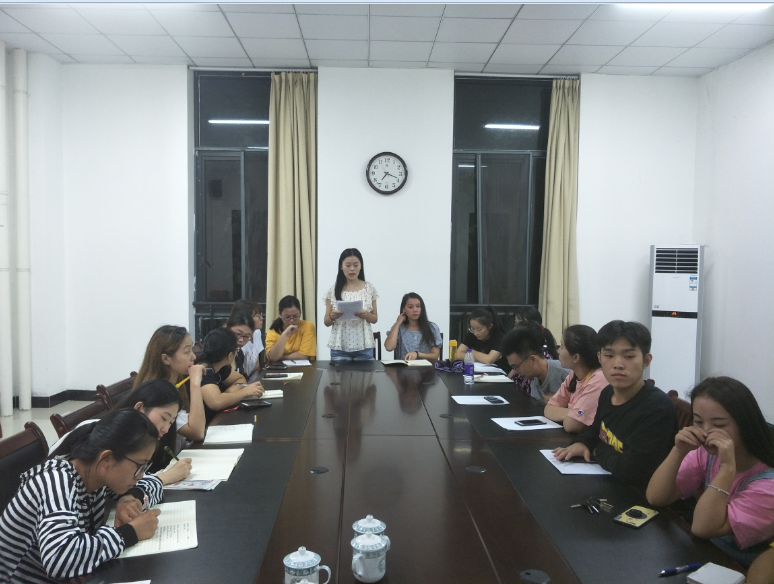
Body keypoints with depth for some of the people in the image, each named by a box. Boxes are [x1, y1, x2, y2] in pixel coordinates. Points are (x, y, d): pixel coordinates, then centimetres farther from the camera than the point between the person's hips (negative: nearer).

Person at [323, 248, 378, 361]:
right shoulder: (333, 290, 1)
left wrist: (366, 315, -14)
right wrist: (332, 316, -17)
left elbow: (375, 319, 7)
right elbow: (326, 322, 5)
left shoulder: (369, 288, 2)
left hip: (364, 347, 0)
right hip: (339, 347, 0)